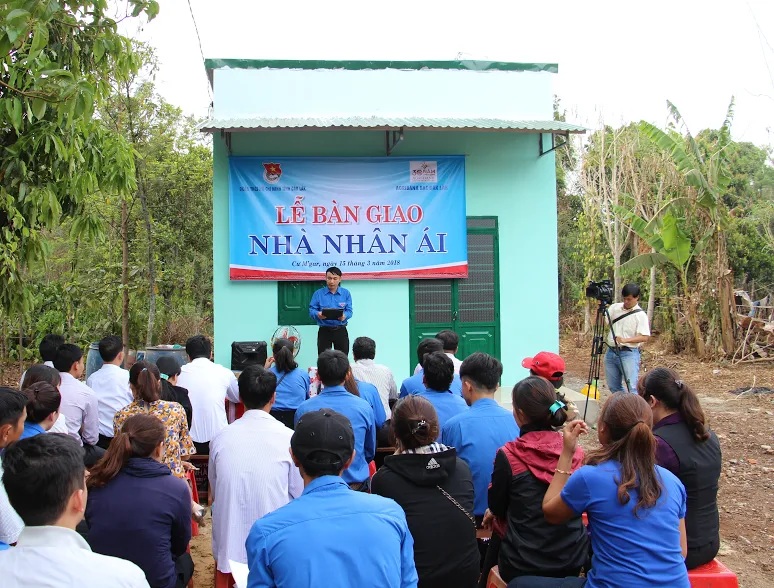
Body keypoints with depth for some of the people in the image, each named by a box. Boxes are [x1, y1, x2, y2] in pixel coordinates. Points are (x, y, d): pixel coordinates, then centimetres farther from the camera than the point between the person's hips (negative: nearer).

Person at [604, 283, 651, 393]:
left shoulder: (640, 315, -6)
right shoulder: (615, 308, 8)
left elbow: (645, 337, -13)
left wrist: (625, 340, -25)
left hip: (629, 353, -6)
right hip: (611, 352, 6)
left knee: (632, 387, -12)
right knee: (613, 386, 12)